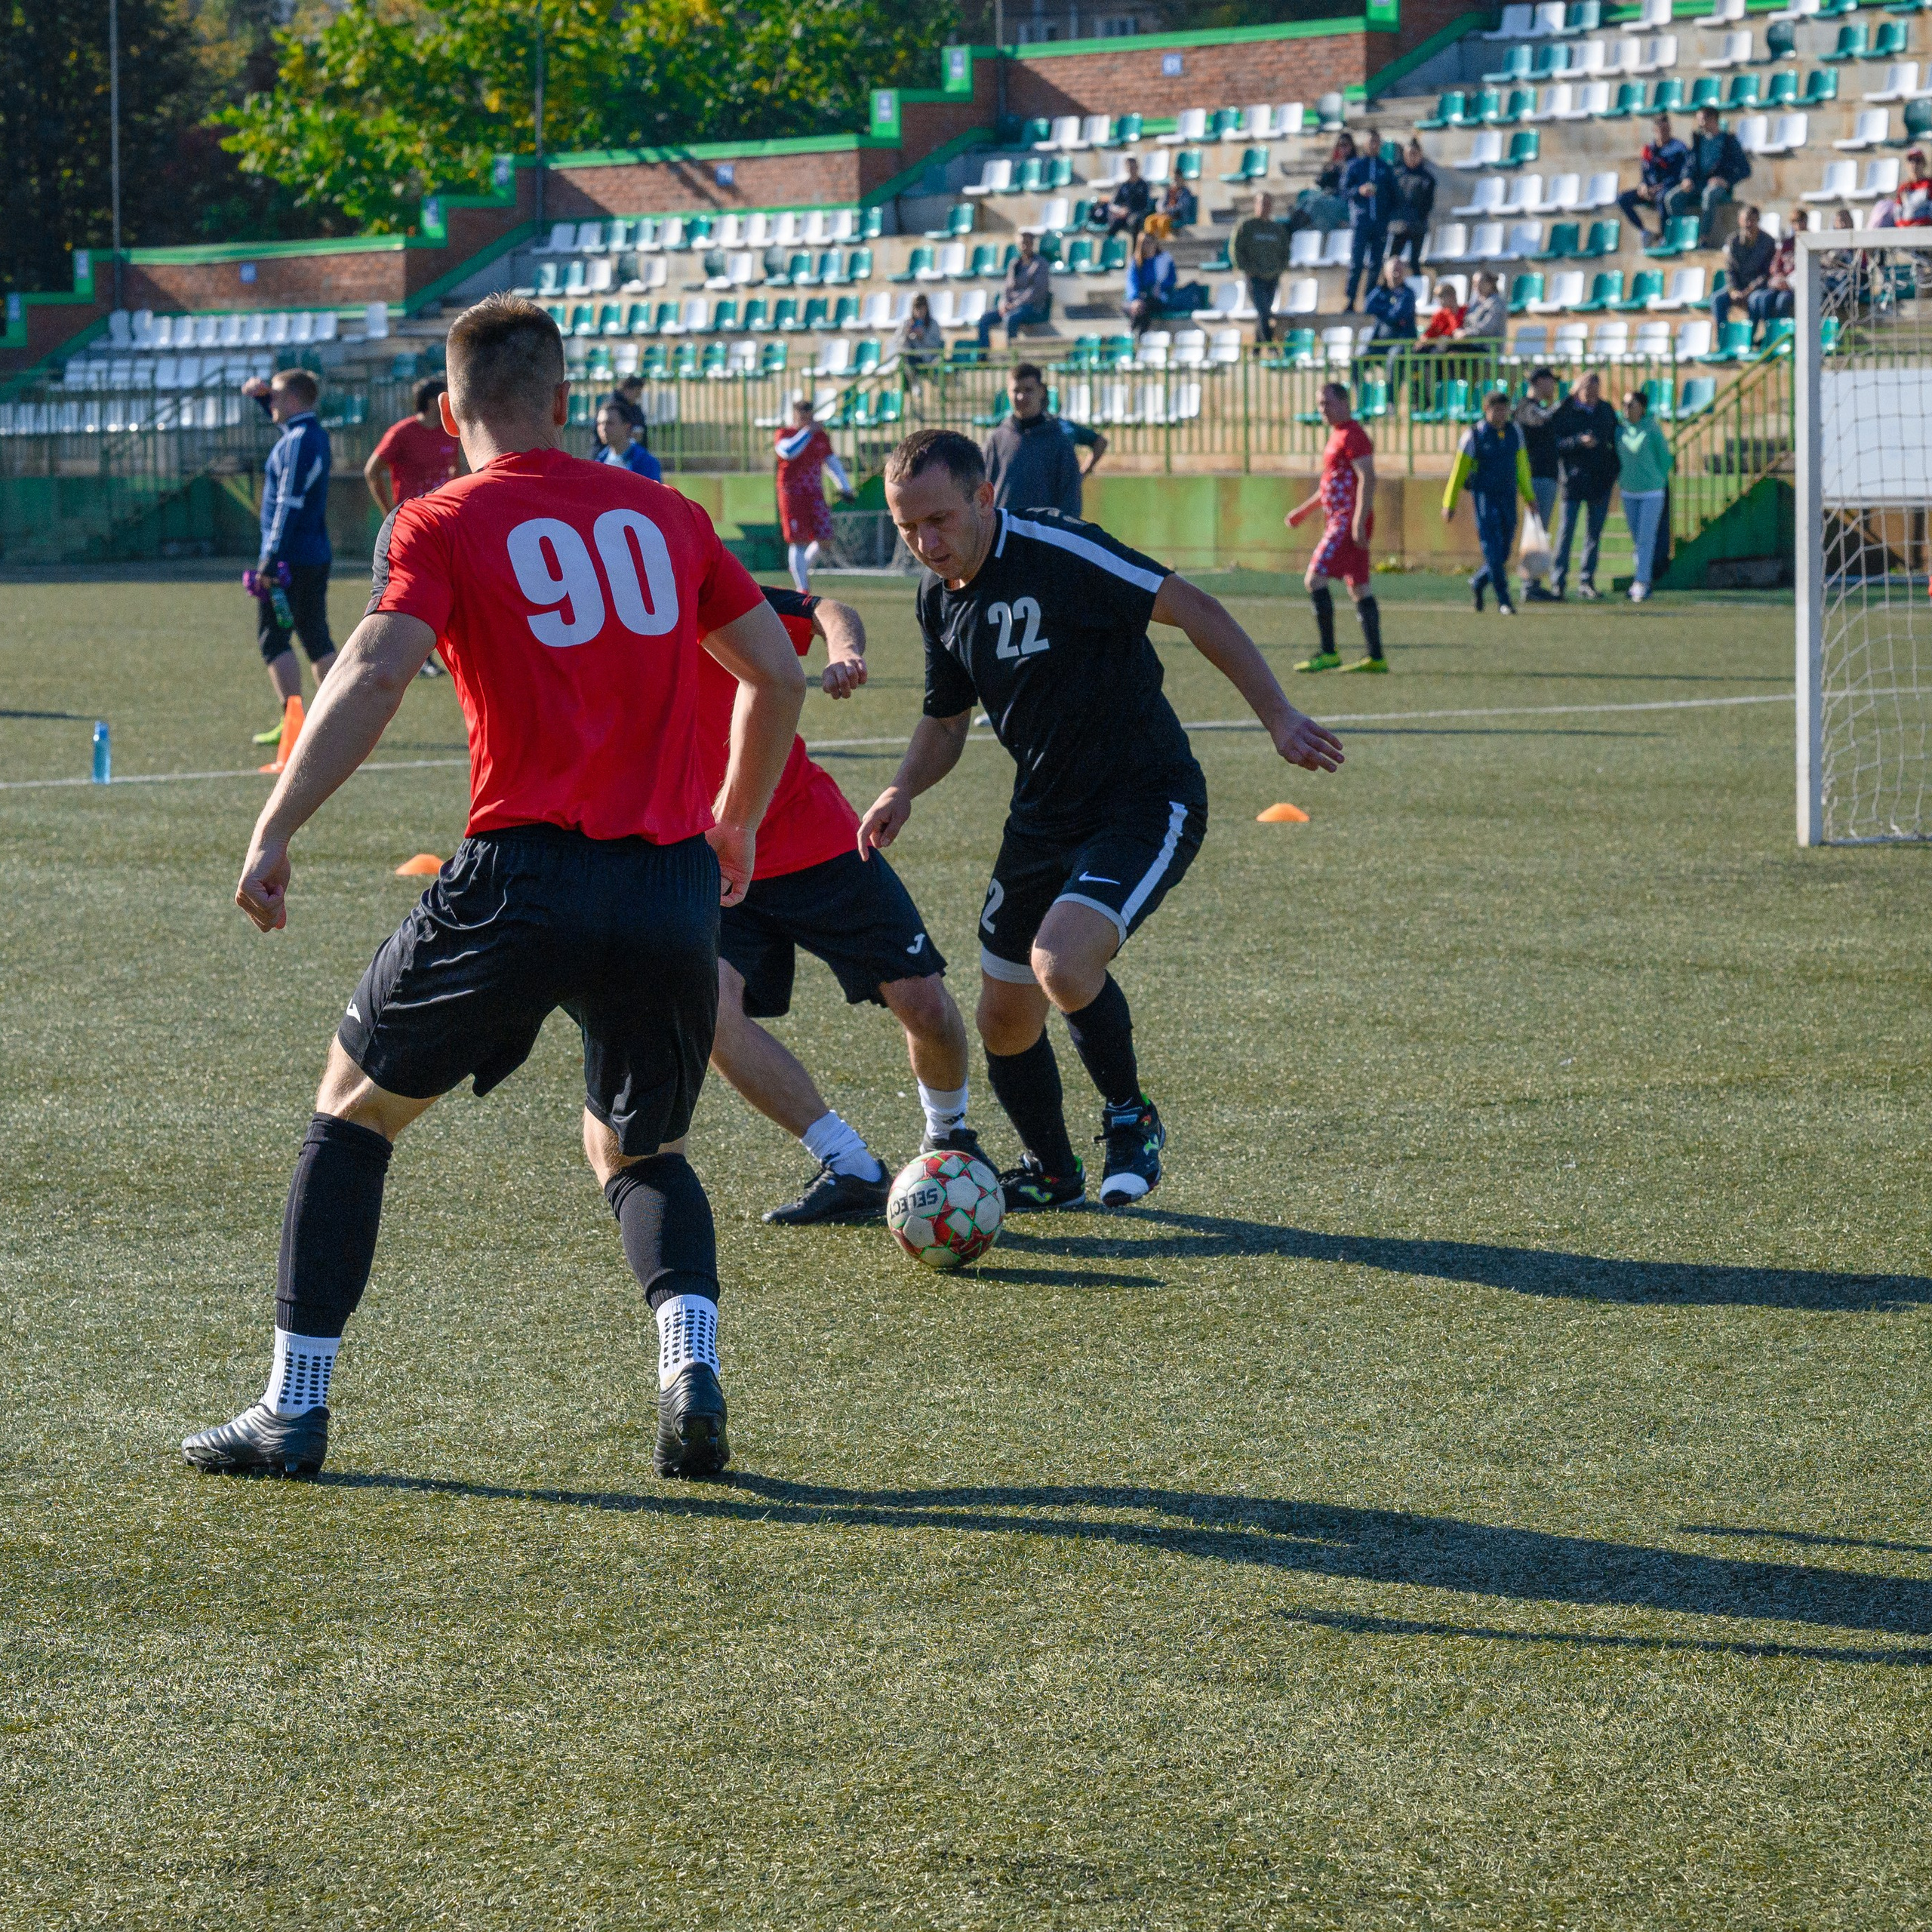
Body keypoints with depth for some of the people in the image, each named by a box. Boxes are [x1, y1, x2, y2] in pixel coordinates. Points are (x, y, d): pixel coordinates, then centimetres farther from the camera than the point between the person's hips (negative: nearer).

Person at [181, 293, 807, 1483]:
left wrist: (275, 832, -12)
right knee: (641, 1151, 25)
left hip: (524, 880, -3)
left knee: (355, 1111, 18)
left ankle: (295, 1409, 15)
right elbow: (779, 674, 18)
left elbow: (377, 673, -13)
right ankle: (690, 1361, -4)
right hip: (674, 890, 3)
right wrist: (737, 823, 32)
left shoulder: (440, 524, 3)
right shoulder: (665, 513, 15)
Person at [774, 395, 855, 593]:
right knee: (798, 542, -8)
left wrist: (845, 487, 13)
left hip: (815, 494, 5)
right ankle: (802, 588, -6)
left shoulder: (821, 437, 13)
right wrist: (807, 432, -19)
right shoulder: (784, 434, -2)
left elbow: (832, 462, 20)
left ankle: (805, 568, 25)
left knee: (824, 539, -3)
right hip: (792, 494, -5)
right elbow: (788, 451, -23)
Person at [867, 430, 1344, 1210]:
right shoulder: (939, 595, 3)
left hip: (1146, 805, -8)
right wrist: (903, 789, -2)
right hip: (1044, 817, 8)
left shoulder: (1058, 552, -21)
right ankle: (1051, 1173, 37)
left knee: (1061, 963, -30)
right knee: (1006, 1022, 10)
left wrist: (1278, 717, -23)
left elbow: (1192, 609, -19)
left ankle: (1130, 1118, -2)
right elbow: (947, 719, 18)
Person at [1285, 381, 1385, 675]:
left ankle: (1327, 652, -13)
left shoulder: (1352, 436, -12)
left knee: (1314, 578, -13)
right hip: (1339, 521, 11)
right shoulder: (1338, 436, 20)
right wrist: (1304, 510, 28)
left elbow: (1367, 479, -21)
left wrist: (1359, 522, -27)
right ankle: (1376, 657, 9)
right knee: (1358, 587, 9)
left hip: (1349, 523, -11)